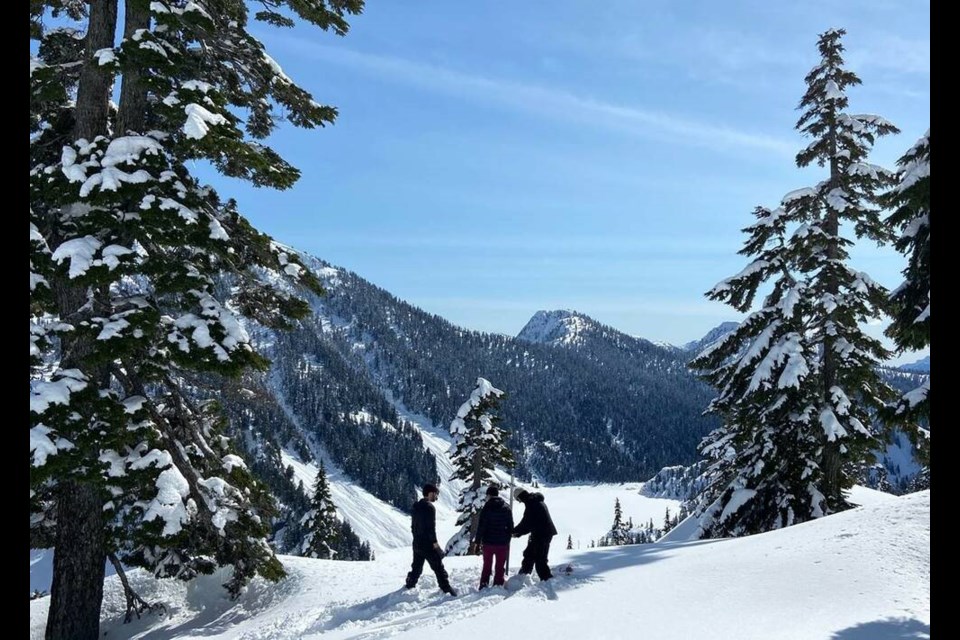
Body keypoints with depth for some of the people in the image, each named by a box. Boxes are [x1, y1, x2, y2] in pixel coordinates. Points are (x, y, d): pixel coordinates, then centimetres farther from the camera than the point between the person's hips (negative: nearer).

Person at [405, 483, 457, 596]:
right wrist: (434, 541, -12)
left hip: (417, 543, 8)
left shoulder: (416, 506, 9)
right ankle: (446, 588, 1)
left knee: (416, 566, 21)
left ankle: (409, 585, 27)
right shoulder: (430, 507, -17)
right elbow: (431, 526, -20)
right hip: (428, 544, -8)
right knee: (438, 566, -1)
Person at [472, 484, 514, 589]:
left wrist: (477, 541, -2)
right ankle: (498, 585, 10)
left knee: (487, 566, 13)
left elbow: (481, 526, -11)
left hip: (488, 542, -2)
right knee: (500, 567, 11)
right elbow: (511, 526, 6)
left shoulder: (486, 508, -11)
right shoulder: (507, 508, 1)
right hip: (503, 543, 2)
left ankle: (484, 585, 12)